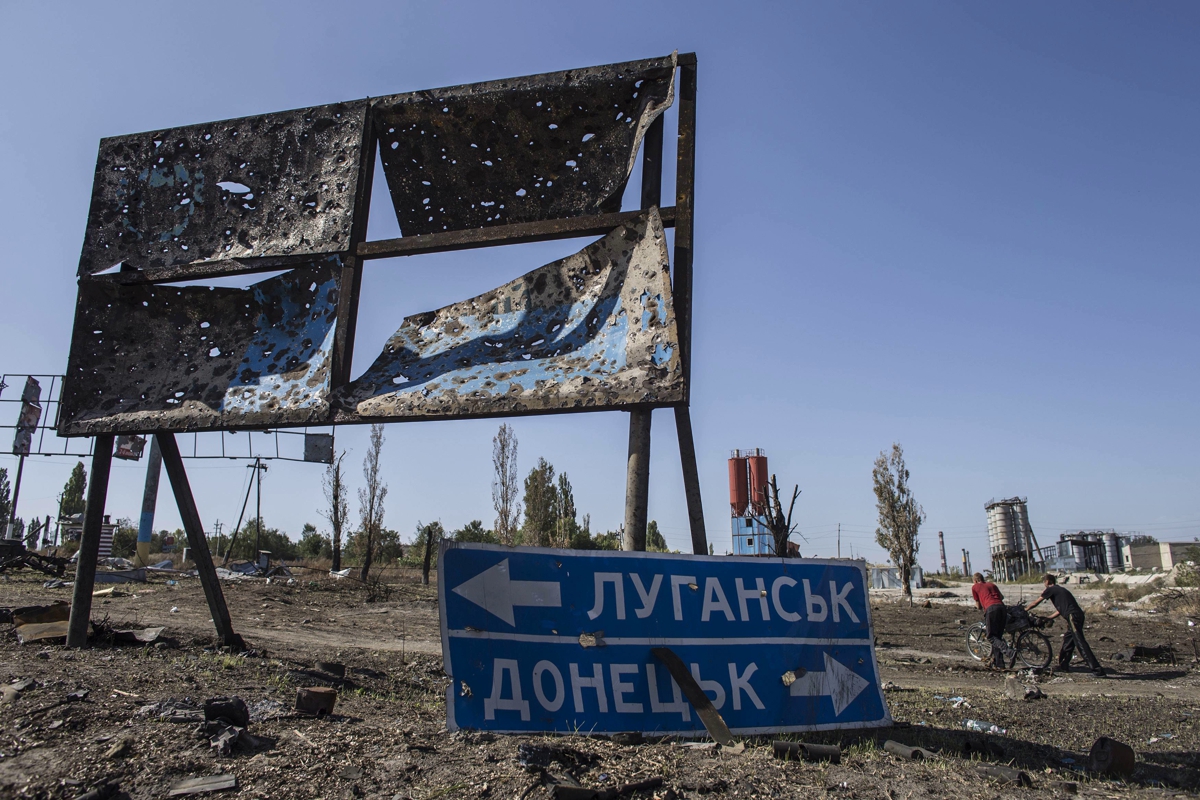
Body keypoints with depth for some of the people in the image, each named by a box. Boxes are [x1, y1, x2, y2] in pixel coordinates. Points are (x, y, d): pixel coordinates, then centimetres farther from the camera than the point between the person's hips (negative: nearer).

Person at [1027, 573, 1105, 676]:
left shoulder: (1051, 590, 4)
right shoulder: (1059, 590, 28)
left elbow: (1035, 603, 9)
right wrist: (1046, 618, 35)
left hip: (1073, 617, -9)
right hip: (1078, 615, 9)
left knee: (1080, 643, -12)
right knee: (1068, 641, 19)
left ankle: (1097, 670, -18)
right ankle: (1063, 665, 28)